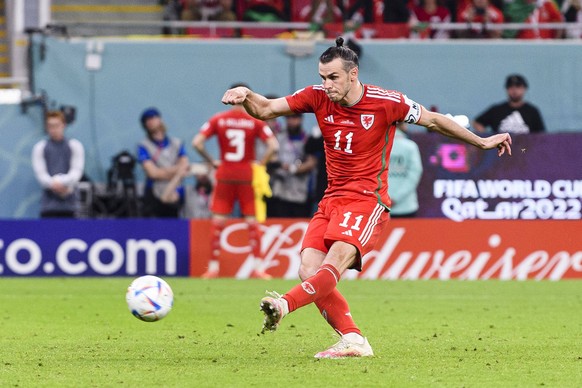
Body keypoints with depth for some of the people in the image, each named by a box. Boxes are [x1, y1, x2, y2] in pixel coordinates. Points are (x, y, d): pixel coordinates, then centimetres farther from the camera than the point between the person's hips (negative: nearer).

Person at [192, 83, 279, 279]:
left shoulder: (218, 120, 0)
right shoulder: (255, 122, -3)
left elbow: (197, 142, -7)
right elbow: (273, 146, -13)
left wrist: (212, 161, 2)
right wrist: (261, 164, -1)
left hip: (224, 175, 1)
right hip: (248, 175, -1)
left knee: (217, 221, 7)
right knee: (252, 221, 4)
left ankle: (213, 267, 5)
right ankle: (258, 267, 0)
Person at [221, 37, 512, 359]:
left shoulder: (386, 102, -7)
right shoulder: (318, 97, 2)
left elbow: (433, 121, 6)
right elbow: (266, 110, 1)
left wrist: (482, 142, 11)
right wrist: (247, 96, -21)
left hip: (368, 197, -5)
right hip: (332, 198, 5)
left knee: (338, 257, -31)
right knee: (308, 269, -14)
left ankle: (284, 305, -48)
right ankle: (353, 340, -13)